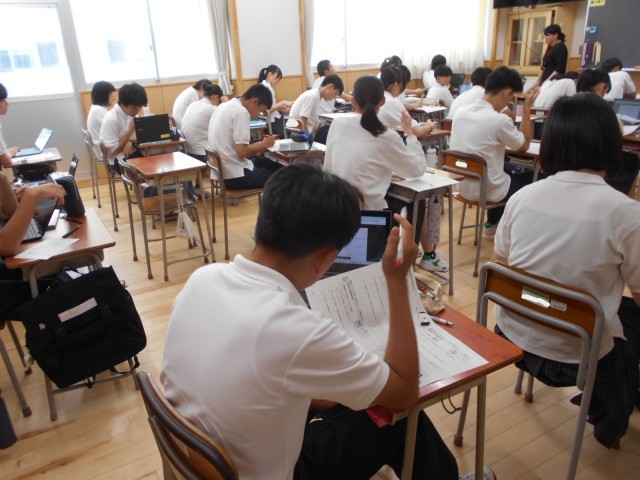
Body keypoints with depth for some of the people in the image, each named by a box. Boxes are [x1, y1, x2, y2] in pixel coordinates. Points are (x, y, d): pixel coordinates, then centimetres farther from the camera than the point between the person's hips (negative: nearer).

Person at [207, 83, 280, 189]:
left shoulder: (224, 106, 11)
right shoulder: (241, 112, -17)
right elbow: (241, 152, -22)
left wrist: (255, 149, 8)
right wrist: (264, 144, -7)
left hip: (221, 171, 10)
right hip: (235, 176, -10)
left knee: (271, 163, 22)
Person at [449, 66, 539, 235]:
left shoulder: (460, 113, -2)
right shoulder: (500, 120, -22)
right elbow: (524, 146, -3)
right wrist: (527, 108, -2)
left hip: (462, 186, 7)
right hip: (487, 190, -7)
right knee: (534, 177, 17)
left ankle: (492, 223, 39)